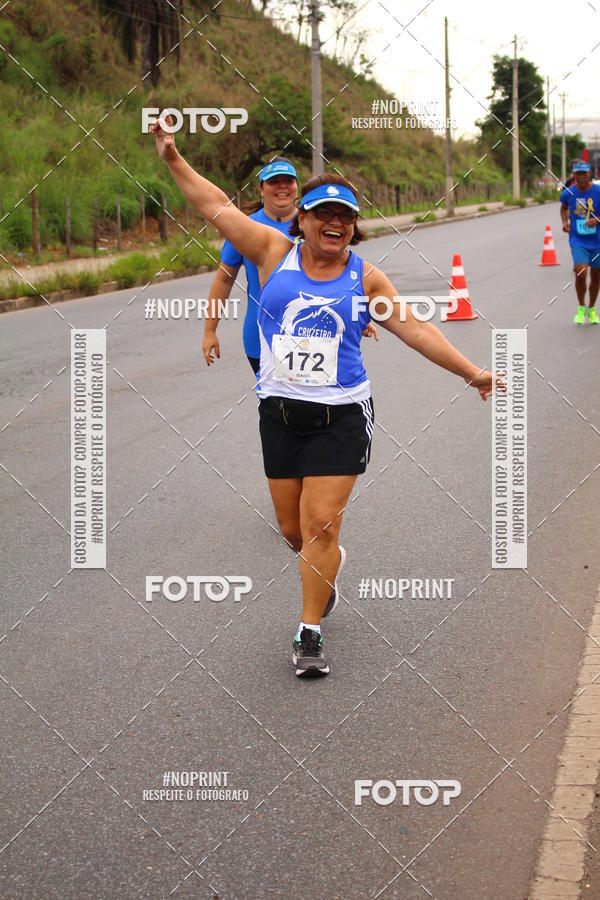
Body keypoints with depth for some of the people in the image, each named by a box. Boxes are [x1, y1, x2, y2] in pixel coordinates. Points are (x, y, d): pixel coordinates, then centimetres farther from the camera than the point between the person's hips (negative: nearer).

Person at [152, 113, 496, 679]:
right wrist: (173, 159, -4)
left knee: (321, 524, -8)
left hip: (341, 415, -2)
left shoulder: (365, 280, 2)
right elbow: (217, 207, 1)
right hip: (280, 413, 2)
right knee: (294, 530, 10)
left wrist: (469, 371, 0)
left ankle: (310, 633, 3)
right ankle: (330, 570, 44)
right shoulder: (275, 252, 1)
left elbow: (416, 329, 4)